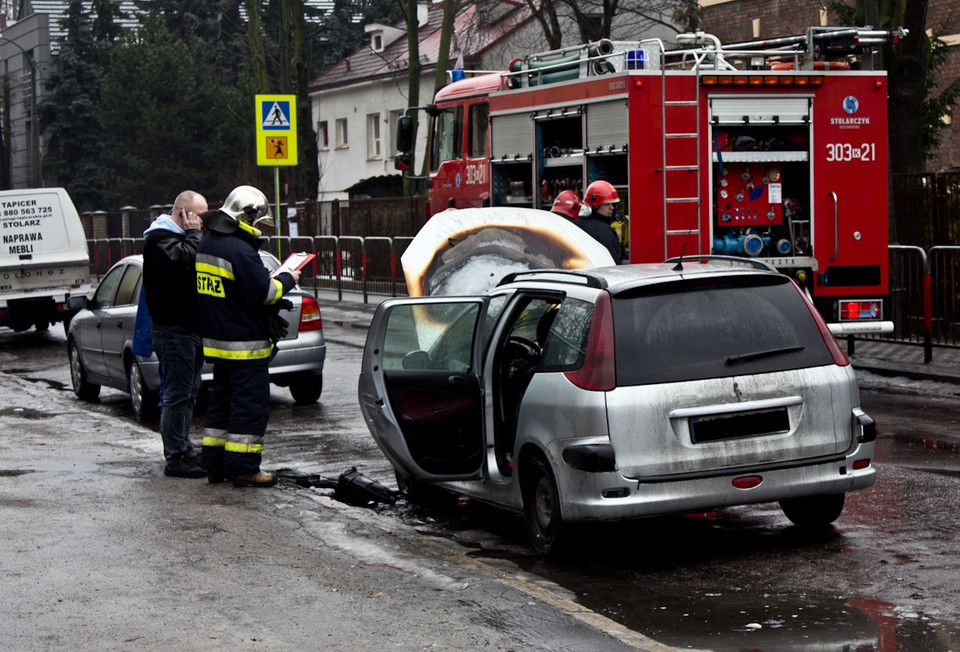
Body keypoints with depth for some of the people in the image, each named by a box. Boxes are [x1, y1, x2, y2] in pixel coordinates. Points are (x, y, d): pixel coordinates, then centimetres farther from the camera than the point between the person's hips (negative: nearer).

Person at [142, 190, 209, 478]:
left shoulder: (181, 237, 19)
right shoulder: (159, 238, -13)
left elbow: (196, 264, 18)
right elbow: (185, 260, -28)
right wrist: (193, 233, -15)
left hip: (190, 327, 10)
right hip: (173, 330, -10)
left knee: (187, 392, 15)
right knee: (177, 394, -7)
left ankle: (184, 450, 23)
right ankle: (175, 457, -4)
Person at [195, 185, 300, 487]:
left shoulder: (207, 245, 11)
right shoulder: (240, 251, -20)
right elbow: (263, 293, -20)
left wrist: (271, 279, 13)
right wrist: (287, 280, -3)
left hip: (216, 338, 10)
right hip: (244, 344, -9)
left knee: (223, 400, 16)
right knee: (250, 404, -3)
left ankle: (215, 463, 20)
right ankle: (243, 468, -2)